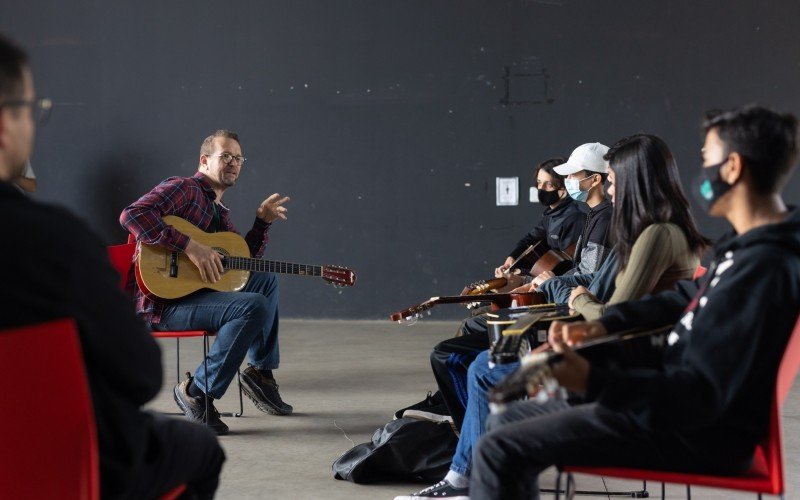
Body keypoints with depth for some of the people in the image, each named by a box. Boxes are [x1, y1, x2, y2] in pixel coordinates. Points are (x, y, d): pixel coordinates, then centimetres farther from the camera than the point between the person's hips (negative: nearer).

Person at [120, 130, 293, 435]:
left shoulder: (220, 213, 22)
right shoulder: (183, 189, -6)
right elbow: (132, 215, -23)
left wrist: (263, 221, 11)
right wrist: (191, 246, -26)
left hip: (196, 293, 10)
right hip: (161, 301, -10)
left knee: (266, 280, 20)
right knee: (254, 306, -26)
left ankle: (261, 372, 17)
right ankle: (197, 393, -18)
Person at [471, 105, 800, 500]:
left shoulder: (760, 271, -26)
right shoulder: (754, 245, 6)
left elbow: (701, 396, -28)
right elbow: (689, 297, 23)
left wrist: (594, 383, -39)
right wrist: (604, 324, 11)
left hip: (697, 434, -10)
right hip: (678, 405, 10)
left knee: (499, 452, -14)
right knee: (507, 422, 14)